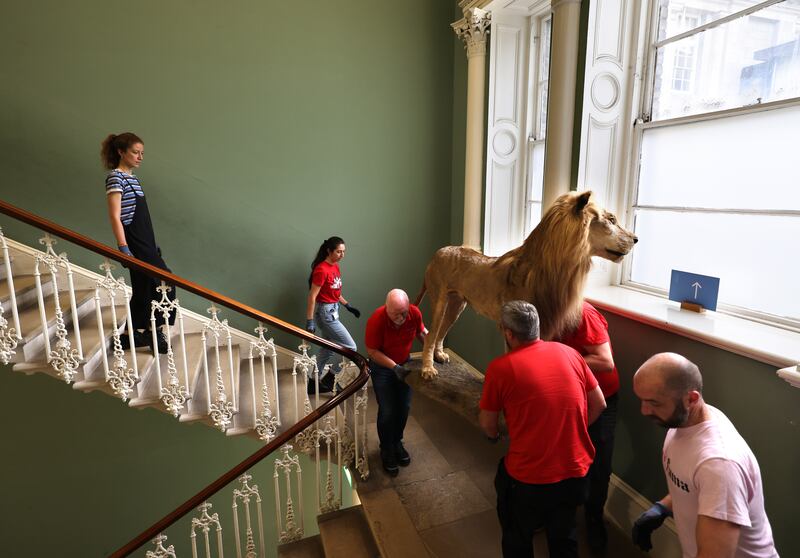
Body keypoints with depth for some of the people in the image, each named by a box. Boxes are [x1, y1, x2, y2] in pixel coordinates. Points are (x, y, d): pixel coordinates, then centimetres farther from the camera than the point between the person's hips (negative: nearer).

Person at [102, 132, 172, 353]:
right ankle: (153, 331, 5)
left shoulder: (132, 177, 17)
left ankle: (137, 334, 21)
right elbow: (115, 216, -15)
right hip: (134, 243, -9)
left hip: (145, 242, 9)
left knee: (143, 288, 11)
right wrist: (124, 249, -21)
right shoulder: (116, 178, -9)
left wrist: (153, 245, 18)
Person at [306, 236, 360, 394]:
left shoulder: (335, 266, 7)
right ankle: (328, 378, 10)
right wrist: (310, 321, -20)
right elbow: (312, 297, -19)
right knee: (350, 347, -5)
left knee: (328, 349, 17)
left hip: (333, 310, 9)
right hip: (325, 312, -9)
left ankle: (314, 382, 29)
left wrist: (348, 306, 15)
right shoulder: (321, 269, -19)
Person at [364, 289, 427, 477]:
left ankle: (397, 442, 35)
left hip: (404, 364, 4)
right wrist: (394, 367, -31)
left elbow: (422, 332, 0)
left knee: (404, 408, 12)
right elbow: (372, 351, -22)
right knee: (387, 411, -1)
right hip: (382, 366, -4)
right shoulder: (376, 320, -32)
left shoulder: (415, 313, -21)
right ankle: (387, 451, 22)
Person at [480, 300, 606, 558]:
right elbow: (599, 404, 6)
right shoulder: (570, 353, -4)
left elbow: (487, 424, -5)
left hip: (528, 478, -4)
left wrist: (494, 436, 17)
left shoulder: (500, 367, -16)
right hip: (576, 470, 4)